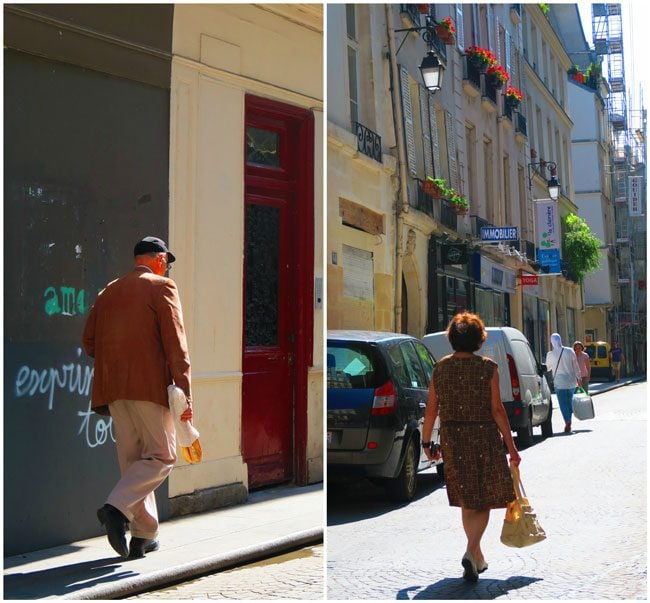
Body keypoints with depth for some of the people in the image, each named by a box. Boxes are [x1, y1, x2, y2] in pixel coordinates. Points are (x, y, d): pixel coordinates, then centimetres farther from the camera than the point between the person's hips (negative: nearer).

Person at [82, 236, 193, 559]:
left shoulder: (109, 291, 17)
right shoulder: (162, 287, -2)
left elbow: (89, 341, 13)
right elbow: (175, 344, -10)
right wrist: (185, 393, -11)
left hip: (113, 389, 7)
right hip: (150, 386, -7)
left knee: (133, 460, 11)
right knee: (161, 456, 0)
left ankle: (143, 536, 14)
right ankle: (117, 508, -18)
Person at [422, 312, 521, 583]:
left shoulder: (440, 367, 0)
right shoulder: (488, 367, -8)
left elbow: (431, 409, 2)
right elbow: (497, 410, -10)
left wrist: (426, 441, 13)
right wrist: (511, 446, -4)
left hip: (452, 439, 3)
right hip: (484, 438, -3)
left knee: (467, 500, 16)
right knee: (484, 500, 6)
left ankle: (478, 557, 27)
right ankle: (471, 551, -13)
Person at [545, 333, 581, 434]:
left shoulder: (550, 354, -9)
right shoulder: (570, 351, -3)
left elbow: (548, 368, 6)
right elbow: (576, 366, 2)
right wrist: (578, 378, 12)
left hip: (559, 383, -3)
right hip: (571, 382, 3)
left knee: (563, 403, 2)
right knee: (569, 402, 16)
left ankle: (567, 422, -9)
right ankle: (569, 422, 21)